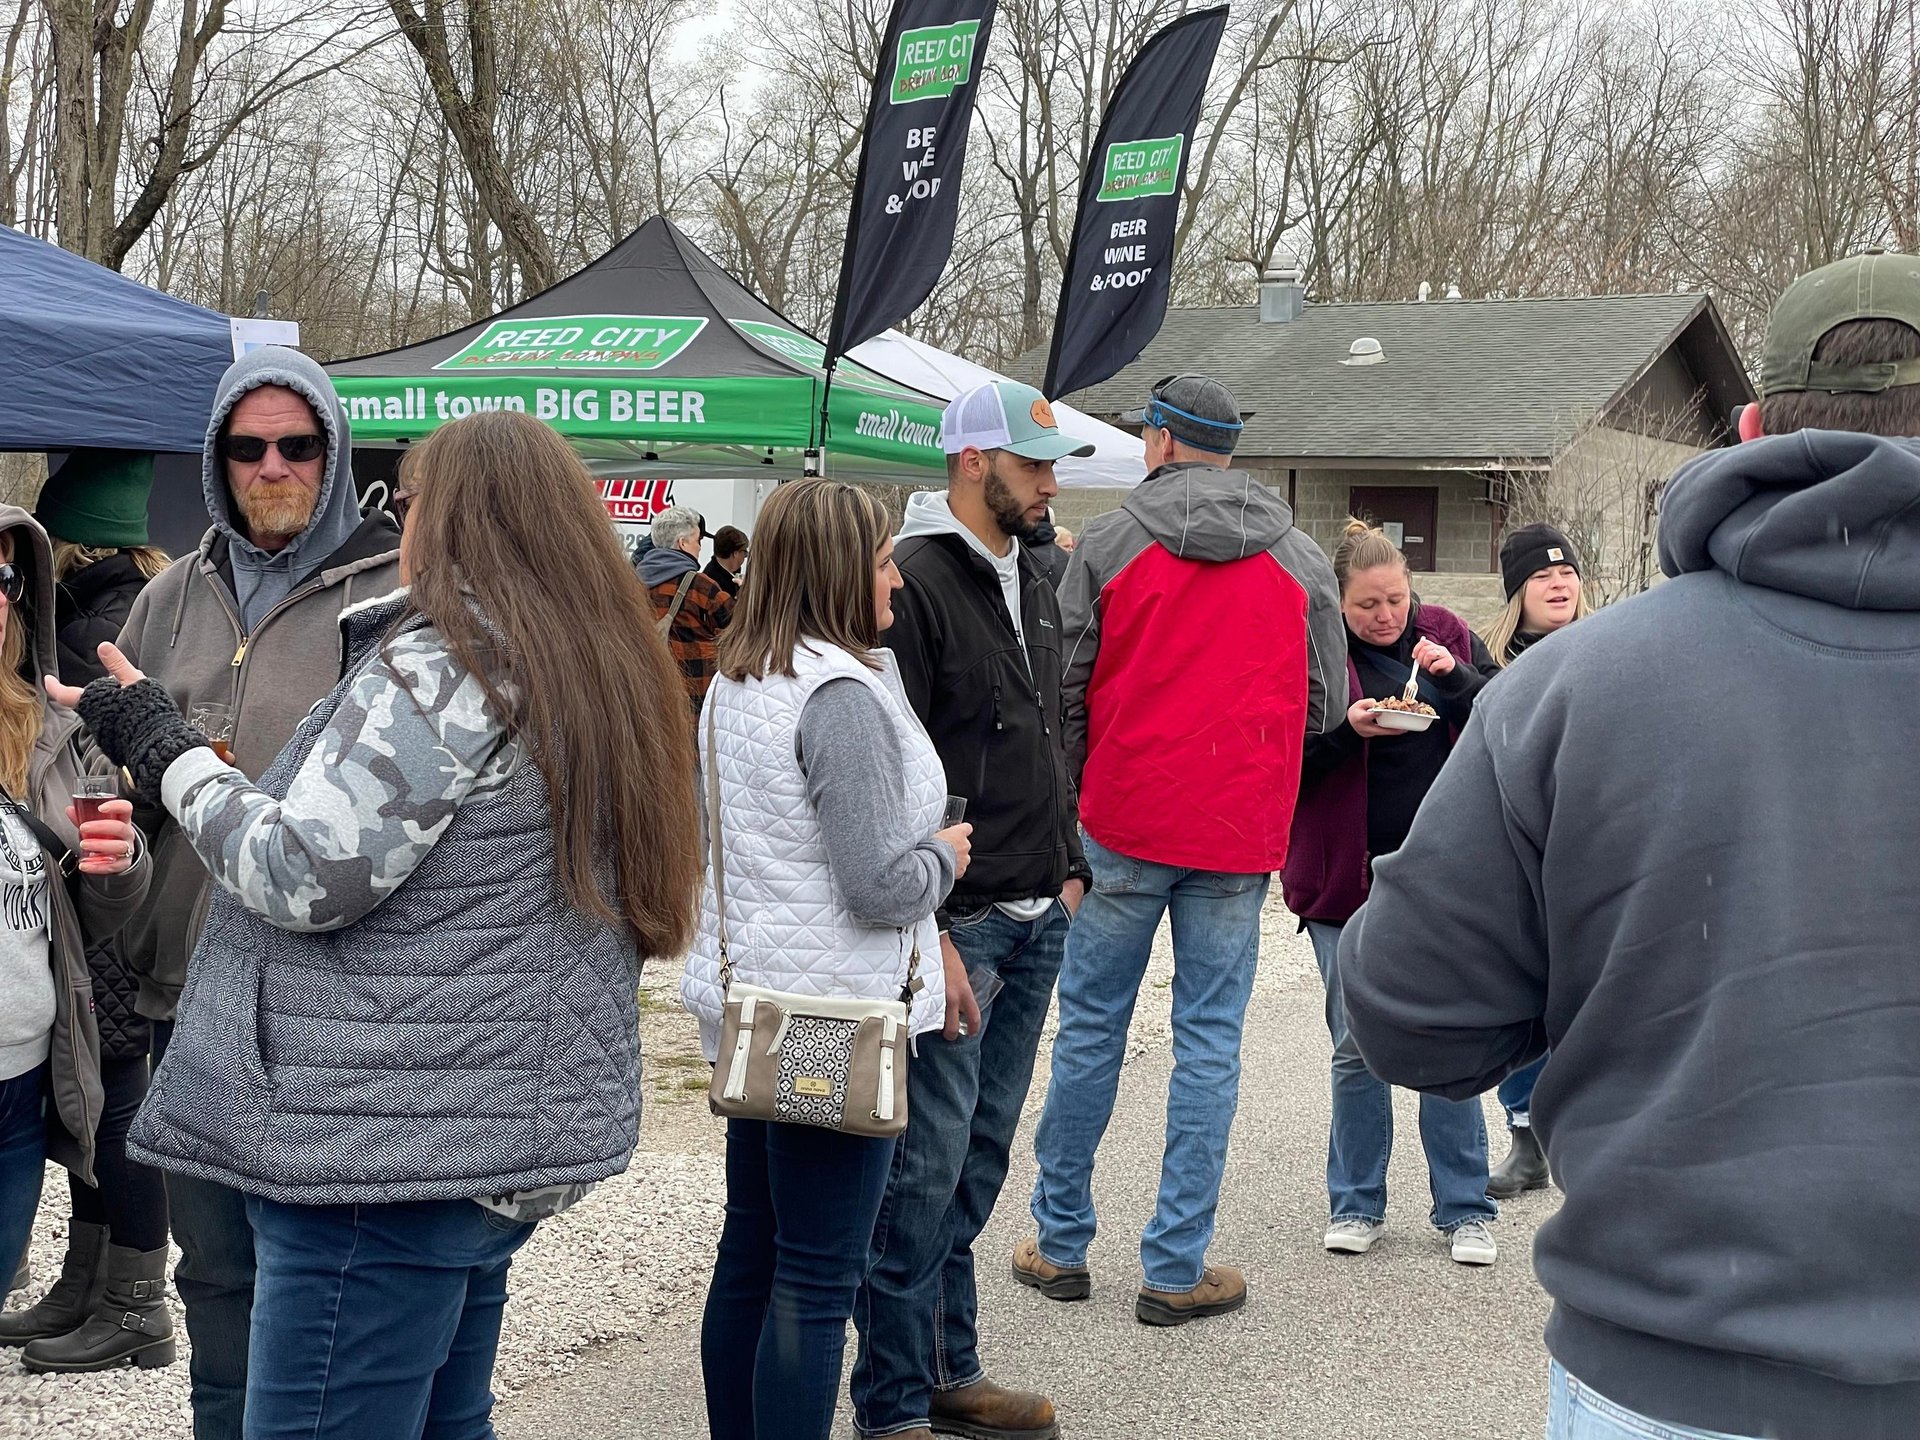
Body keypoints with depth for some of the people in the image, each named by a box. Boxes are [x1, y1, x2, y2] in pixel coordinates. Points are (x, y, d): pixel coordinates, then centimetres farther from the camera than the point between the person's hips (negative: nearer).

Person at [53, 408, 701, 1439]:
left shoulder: (441, 660, -13)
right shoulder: (595, 673, 15)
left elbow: (305, 877, -18)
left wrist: (162, 748, -6)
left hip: (391, 1152, -10)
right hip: (496, 1150, 10)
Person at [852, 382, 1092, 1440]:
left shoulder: (1033, 580, 16)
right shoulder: (916, 580, -12)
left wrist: (1068, 868, 17)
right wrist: (928, 932, -19)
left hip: (1037, 918, 9)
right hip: (957, 921, -8)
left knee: (982, 1154, 15)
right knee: (928, 1164, -5)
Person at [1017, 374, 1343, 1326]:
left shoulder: (1108, 542, -2)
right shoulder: (1299, 558, 4)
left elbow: (1065, 686, -1)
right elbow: (1324, 703, 8)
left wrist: (1070, 804, 11)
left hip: (1123, 823, -1)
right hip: (1239, 832, 1)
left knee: (1091, 1027, 11)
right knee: (1209, 1041, 5)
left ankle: (1060, 1244, 20)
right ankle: (1175, 1269, 8)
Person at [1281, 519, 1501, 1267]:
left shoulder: (1445, 634, 5)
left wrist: (1457, 679, -13)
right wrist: (1346, 729, -21)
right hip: (1345, 880, -1)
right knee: (1357, 1049, 5)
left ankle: (1464, 1210, 14)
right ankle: (1357, 1205, 19)